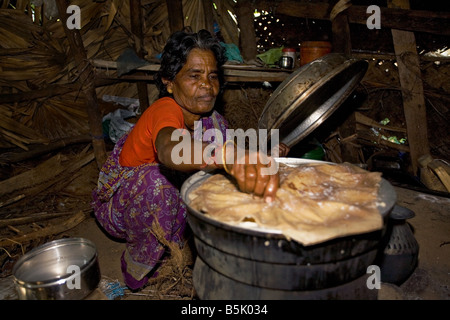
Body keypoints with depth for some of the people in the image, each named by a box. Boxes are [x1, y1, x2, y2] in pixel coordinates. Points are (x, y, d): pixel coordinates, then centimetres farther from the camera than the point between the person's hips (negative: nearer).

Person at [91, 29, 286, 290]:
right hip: (117, 205, -6)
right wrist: (231, 156, -73)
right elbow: (168, 149, -54)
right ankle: (138, 267, -8)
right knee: (156, 177, -36)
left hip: (160, 206, 6)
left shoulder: (212, 121, -9)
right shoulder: (166, 109, -31)